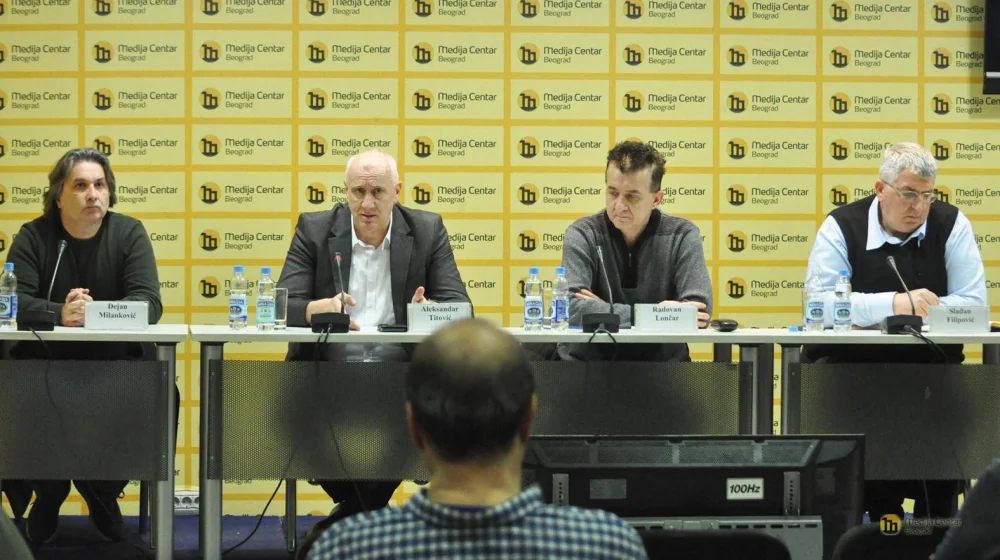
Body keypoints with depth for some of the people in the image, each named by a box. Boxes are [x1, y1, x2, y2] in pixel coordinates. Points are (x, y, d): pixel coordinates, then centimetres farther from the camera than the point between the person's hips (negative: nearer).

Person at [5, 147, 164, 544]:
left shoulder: (129, 234, 0)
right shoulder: (33, 237, 0)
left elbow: (148, 304, -11)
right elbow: (13, 302, -12)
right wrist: (60, 314, -32)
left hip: (114, 362, 0)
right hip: (44, 361, 0)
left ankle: (102, 495, 4)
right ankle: (48, 494, 4)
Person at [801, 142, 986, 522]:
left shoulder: (950, 224, 2)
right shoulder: (841, 227, -2)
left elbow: (972, 303, -4)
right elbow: (820, 304, -15)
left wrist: (915, 311, -16)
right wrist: (893, 304, -27)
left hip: (929, 360, 1)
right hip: (849, 360, -1)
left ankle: (935, 515, -9)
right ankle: (881, 507, -13)